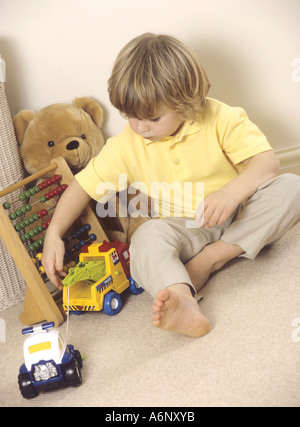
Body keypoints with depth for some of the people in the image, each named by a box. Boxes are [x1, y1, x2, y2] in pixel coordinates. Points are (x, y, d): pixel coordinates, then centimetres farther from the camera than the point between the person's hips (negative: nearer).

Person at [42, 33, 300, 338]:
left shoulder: (220, 119, -12)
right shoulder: (125, 146, -5)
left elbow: (267, 161, -18)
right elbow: (84, 185, -1)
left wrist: (233, 191, -38)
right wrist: (54, 233, -13)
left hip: (238, 220, 0)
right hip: (184, 230, 0)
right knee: (147, 237, -31)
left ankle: (210, 258, -26)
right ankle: (184, 303, -57)